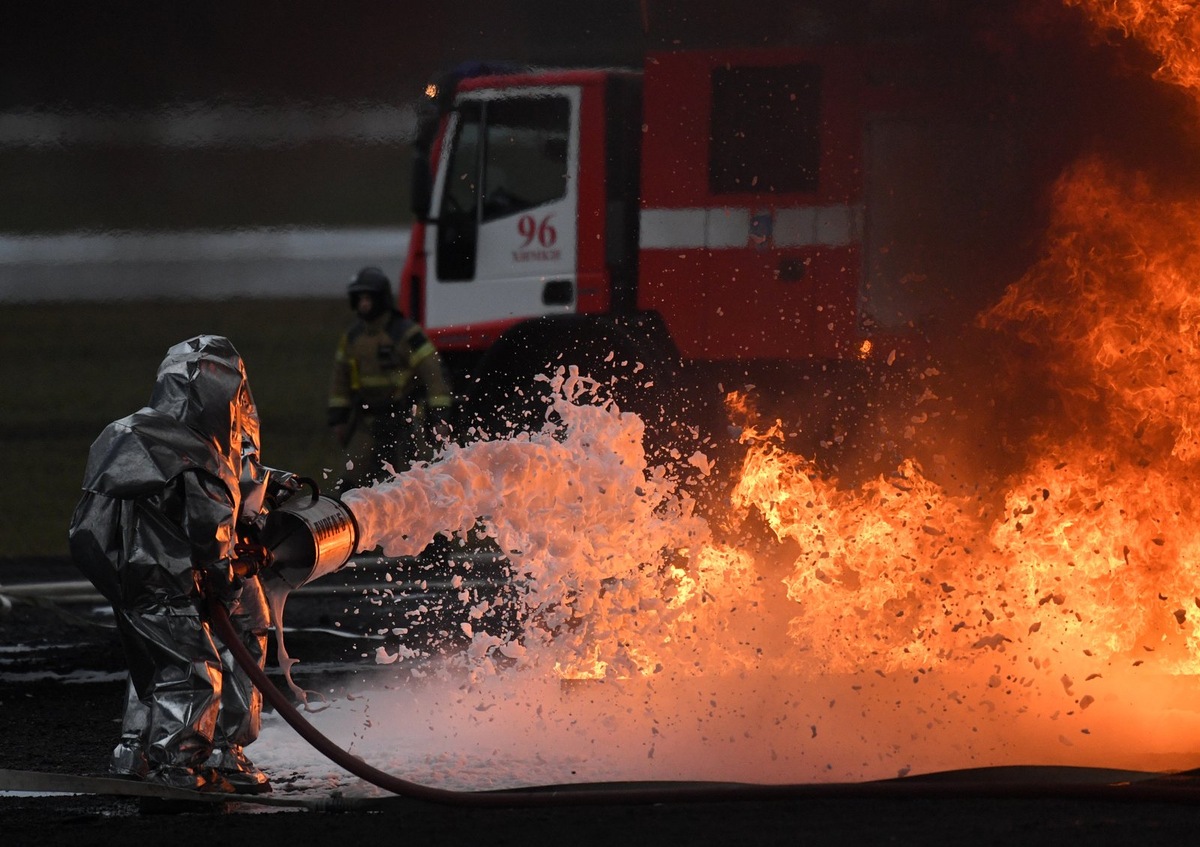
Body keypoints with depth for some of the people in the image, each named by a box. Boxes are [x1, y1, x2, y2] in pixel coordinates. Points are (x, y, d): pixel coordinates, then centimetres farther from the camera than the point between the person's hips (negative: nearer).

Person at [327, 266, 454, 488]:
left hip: (407, 419, -5)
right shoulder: (351, 337, 10)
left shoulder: (407, 334, -9)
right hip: (368, 424, 5)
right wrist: (337, 418, 14)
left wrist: (440, 416, -15)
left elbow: (434, 373, -10)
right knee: (353, 480, -3)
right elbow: (340, 379, 19)